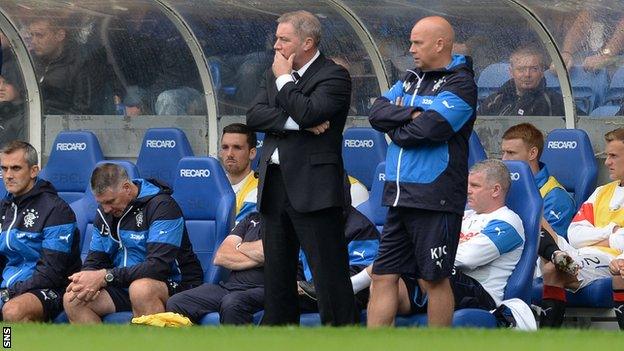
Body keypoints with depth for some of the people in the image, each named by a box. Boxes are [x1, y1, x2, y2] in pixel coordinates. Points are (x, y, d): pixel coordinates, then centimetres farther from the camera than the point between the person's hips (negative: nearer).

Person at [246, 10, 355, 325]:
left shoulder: (334, 76, -6)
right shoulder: (273, 75, 15)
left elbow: (308, 113, -22)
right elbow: (254, 116, 2)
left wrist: (284, 79, -8)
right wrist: (296, 124, -12)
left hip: (313, 189, -7)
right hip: (275, 186, 8)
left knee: (330, 272, -9)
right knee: (276, 272, 12)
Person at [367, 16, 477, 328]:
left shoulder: (460, 85, -8)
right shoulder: (412, 78, 16)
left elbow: (429, 129, -22)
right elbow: (377, 112, 5)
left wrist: (396, 130, -4)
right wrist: (410, 115, -10)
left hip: (435, 199, -8)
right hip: (400, 196, 8)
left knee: (434, 279, 1)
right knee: (383, 276, 6)